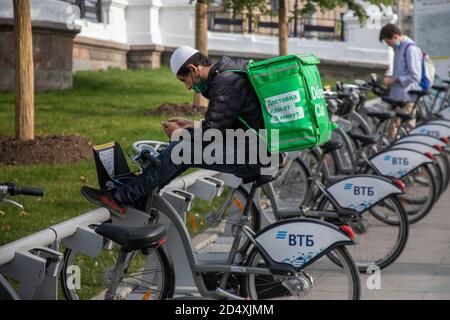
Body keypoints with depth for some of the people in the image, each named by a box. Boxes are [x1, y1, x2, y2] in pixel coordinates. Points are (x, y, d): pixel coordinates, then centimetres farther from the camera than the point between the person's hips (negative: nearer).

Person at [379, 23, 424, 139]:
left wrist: (394, 80, -14)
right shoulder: (398, 48, 16)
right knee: (392, 132, 11)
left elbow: (415, 76, -19)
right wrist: (391, 78, 9)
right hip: (397, 96, 10)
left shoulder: (411, 49, -15)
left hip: (407, 98, -10)